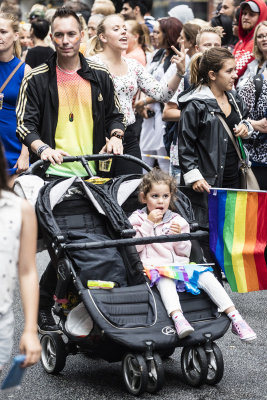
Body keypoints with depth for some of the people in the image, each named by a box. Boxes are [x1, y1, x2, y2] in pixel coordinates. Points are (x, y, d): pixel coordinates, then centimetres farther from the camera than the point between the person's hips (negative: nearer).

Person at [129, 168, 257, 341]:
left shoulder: (177, 221, 16)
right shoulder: (137, 219, 10)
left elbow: (185, 253, 14)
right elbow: (135, 247, -5)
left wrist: (179, 237, -6)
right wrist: (148, 223, -8)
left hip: (178, 265, 3)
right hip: (153, 266, -3)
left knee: (206, 275, -23)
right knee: (165, 279, -39)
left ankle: (236, 319, -28)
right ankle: (178, 318, -60)